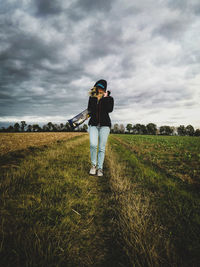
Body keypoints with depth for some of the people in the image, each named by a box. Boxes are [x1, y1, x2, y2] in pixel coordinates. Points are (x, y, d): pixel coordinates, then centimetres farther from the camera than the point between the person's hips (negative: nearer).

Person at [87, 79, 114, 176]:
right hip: (93, 124, 1)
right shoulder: (92, 97, 13)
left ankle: (100, 168, 7)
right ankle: (93, 165, 2)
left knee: (102, 148, -2)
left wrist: (105, 98, -6)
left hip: (105, 124, -1)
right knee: (93, 145, -18)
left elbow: (110, 109, -12)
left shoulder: (109, 98, 7)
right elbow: (90, 109, -1)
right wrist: (96, 97, -3)